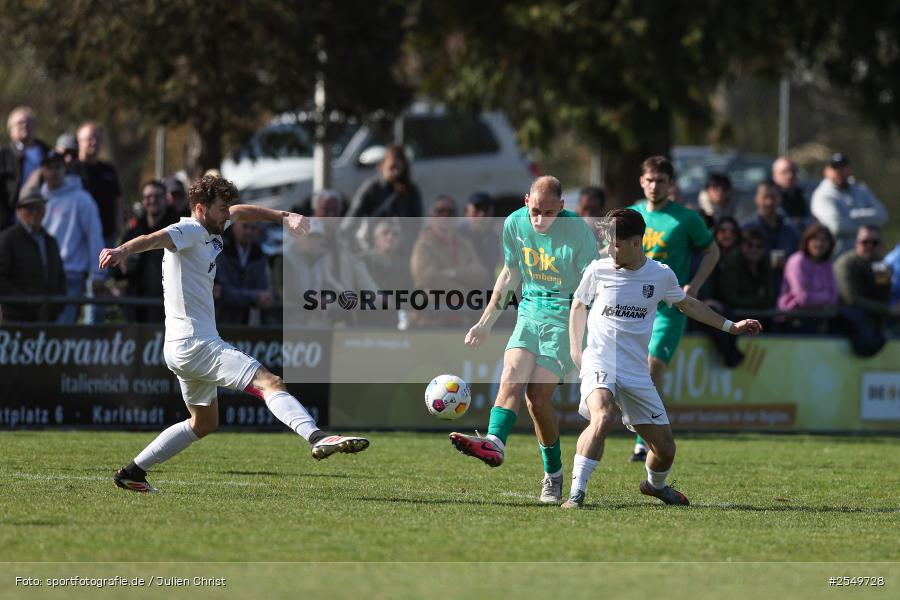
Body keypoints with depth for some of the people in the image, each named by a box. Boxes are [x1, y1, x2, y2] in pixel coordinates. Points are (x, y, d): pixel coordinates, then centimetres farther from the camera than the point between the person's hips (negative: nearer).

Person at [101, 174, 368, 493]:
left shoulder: (209, 229, 15)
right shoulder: (189, 231, -12)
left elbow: (240, 212, 33)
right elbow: (154, 239, -32)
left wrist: (284, 216, 22)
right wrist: (123, 251, -53)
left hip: (182, 347, 11)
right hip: (195, 344, -11)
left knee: (204, 422, 24)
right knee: (270, 383, -22)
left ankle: (132, 472, 25)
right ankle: (317, 438, -41)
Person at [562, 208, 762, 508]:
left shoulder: (661, 275, 2)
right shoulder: (598, 270, -1)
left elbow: (686, 304, 22)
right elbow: (578, 305, 18)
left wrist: (730, 326, 21)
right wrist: (575, 350, 7)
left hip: (637, 374, 3)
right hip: (599, 364, -3)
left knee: (665, 448, 6)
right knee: (602, 417, -35)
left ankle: (655, 484, 42)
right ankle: (575, 495, -33)